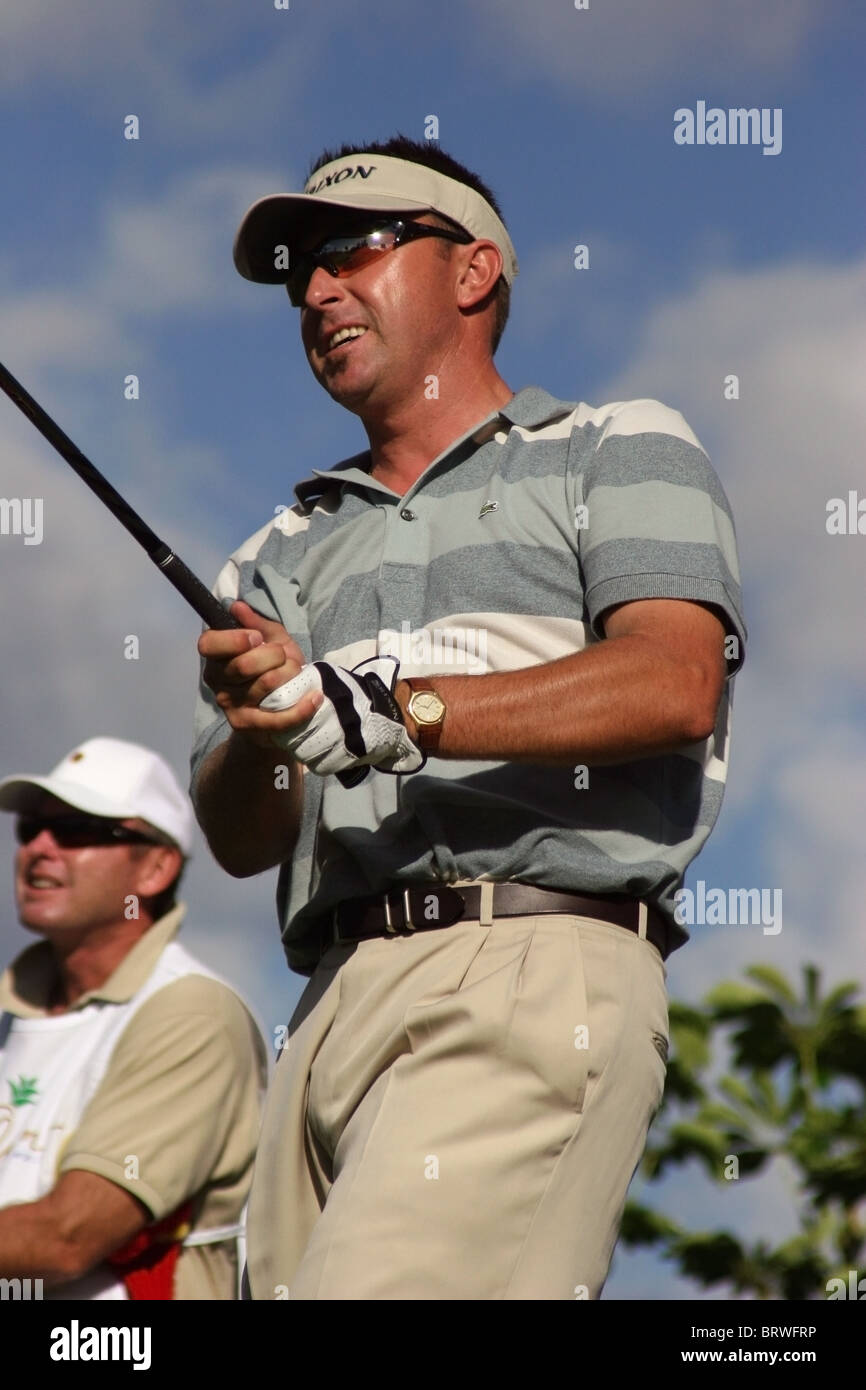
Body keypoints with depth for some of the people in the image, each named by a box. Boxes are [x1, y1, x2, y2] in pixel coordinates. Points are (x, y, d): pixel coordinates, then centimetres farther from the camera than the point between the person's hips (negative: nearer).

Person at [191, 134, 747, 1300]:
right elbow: (239, 839, 16)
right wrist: (257, 730, -8)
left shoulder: (619, 451, 14)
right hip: (334, 1004, 6)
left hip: (537, 974, -6)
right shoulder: (288, 556, 28)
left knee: (377, 1290, -24)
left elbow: (675, 686, -6)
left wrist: (389, 713, -13)